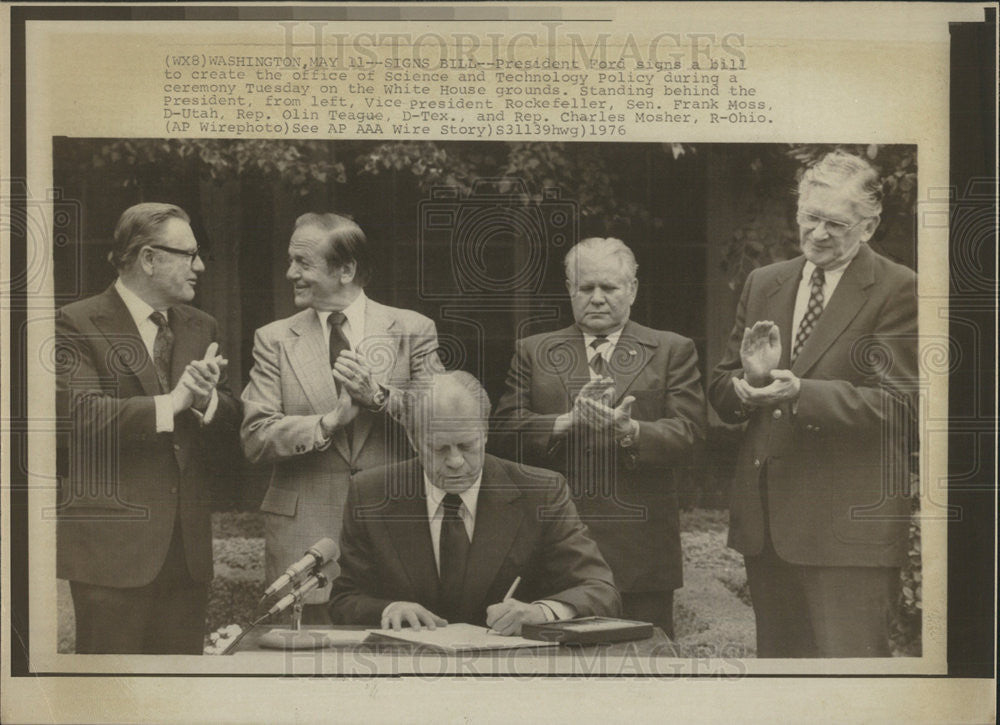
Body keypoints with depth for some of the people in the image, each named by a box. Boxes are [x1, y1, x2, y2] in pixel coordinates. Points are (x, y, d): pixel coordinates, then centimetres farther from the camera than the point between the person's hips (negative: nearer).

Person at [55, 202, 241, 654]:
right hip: (113, 544, -5)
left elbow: (230, 422, 8)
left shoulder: (200, 328, 14)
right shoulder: (78, 325, -5)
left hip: (187, 545, 6)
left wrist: (206, 400, -14)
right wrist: (170, 403, -22)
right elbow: (82, 413, -19)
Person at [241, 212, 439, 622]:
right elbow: (255, 438, -2)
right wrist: (328, 422, -15)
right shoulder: (274, 340, 7)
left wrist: (379, 397, -15)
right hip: (307, 533, 1)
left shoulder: (413, 331, 4)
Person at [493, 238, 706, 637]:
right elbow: (507, 427, 2)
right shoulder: (533, 352, 14)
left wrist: (628, 430, -20)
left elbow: (687, 434, -2)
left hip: (640, 546, -1)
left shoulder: (672, 351, 9)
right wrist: (568, 421, -15)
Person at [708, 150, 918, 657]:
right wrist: (749, 381, -11)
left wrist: (801, 393, -27)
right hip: (765, 519, 6)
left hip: (849, 522, -6)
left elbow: (894, 403, -14)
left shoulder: (899, 291, -4)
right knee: (776, 654, 14)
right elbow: (721, 392, 12)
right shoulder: (763, 283, 13)